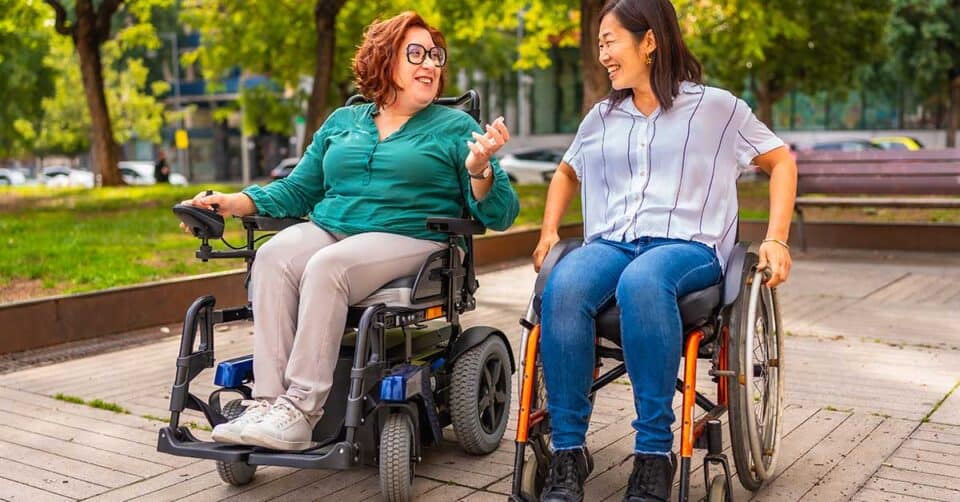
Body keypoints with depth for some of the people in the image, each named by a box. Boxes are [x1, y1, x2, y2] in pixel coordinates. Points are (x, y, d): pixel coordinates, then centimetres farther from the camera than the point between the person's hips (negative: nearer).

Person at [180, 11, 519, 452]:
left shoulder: (455, 127, 8)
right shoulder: (342, 122, 20)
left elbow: (500, 214, 1)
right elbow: (295, 191, 21)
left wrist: (478, 169, -19)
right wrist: (233, 202, 6)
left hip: (408, 239, -4)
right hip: (327, 230, 4)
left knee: (327, 266, -33)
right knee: (273, 257, -27)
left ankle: (301, 411, -32)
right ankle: (267, 402, -31)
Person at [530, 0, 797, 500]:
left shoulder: (715, 107, 9)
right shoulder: (601, 118, 21)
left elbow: (781, 162, 14)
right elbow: (566, 173, 35)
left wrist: (776, 240, 1)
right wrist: (548, 232, 19)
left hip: (688, 245, -3)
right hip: (609, 244, 3)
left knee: (641, 282, -41)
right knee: (562, 286, -34)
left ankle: (655, 454, -33)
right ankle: (568, 450, -26)